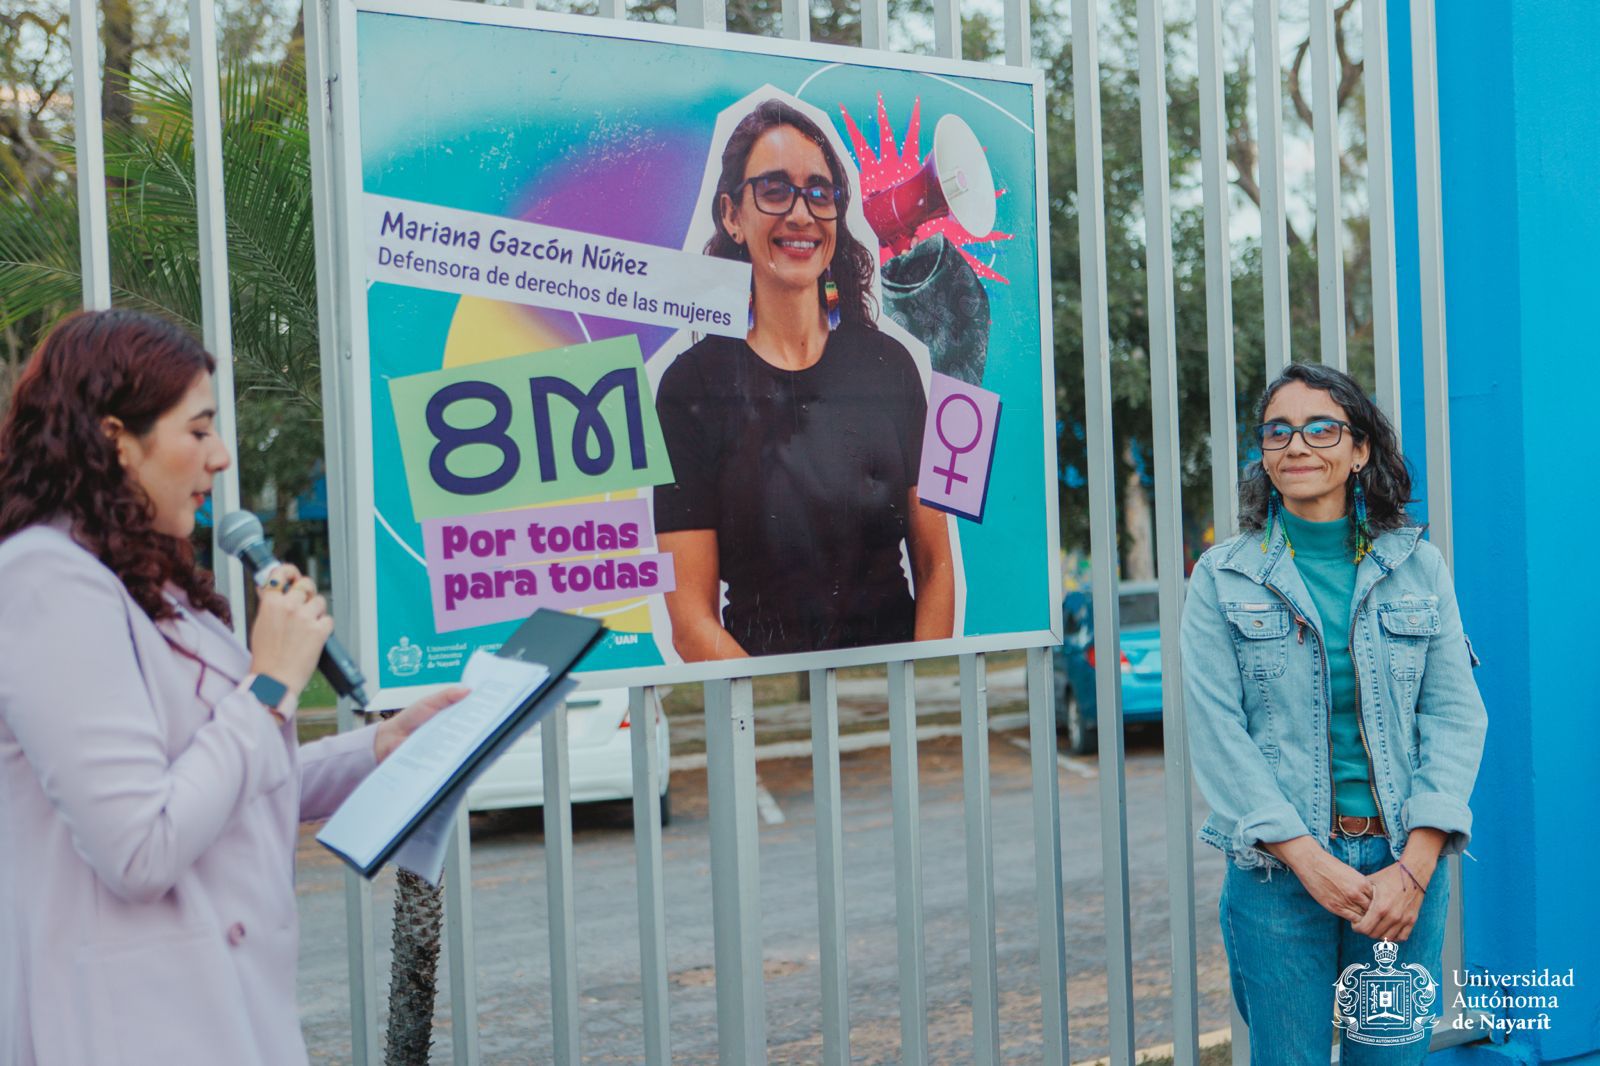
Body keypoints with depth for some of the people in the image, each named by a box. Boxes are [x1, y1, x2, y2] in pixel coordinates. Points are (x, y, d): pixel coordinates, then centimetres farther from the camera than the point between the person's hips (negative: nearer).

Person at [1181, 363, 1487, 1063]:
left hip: (1405, 860, 2)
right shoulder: (1224, 576, 0)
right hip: (1278, 868, -1)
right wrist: (1307, 857, -14)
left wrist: (1416, 865, -11)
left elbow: (1455, 713, 0)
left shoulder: (1418, 565, 5)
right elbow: (1216, 728, -5)